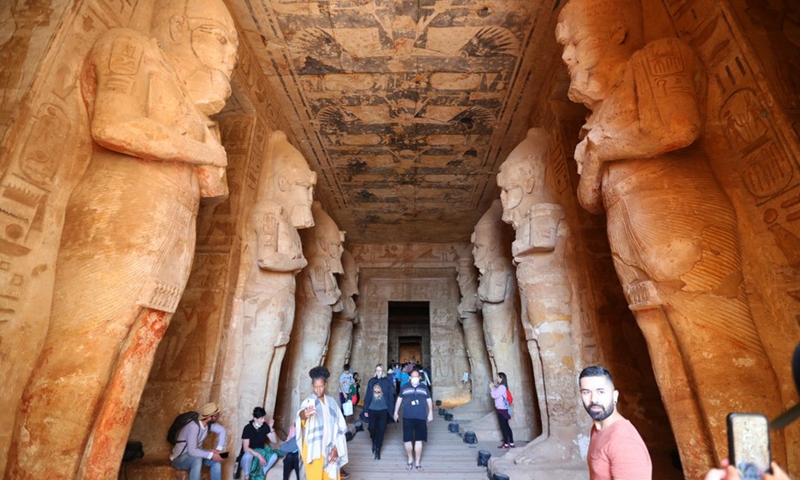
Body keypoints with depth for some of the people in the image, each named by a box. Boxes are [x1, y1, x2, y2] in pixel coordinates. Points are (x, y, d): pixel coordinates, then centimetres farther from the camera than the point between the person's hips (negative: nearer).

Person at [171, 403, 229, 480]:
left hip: (195, 455, 7)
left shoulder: (209, 423, -9)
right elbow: (192, 451, -36)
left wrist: (219, 449, -13)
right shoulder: (194, 426, -33)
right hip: (179, 459, -7)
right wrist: (211, 455, -34)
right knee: (198, 459, -37)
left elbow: (222, 430, -1)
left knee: (216, 459, -14)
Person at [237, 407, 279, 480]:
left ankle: (261, 474, -7)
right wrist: (259, 456, -32)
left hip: (260, 451, 4)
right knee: (248, 455, -39)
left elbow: (274, 440, -6)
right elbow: (245, 448, -24)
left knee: (274, 455, -25)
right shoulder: (248, 428, -20)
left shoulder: (265, 426, -8)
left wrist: (271, 428, -21)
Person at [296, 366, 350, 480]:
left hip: (330, 449, 3)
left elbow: (339, 426, 5)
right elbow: (300, 415, -34)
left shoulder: (331, 402, 4)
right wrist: (303, 414, -57)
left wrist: (336, 447, -5)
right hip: (314, 449, -3)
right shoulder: (309, 401, -10)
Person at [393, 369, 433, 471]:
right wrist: (396, 412, 10)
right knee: (407, 440, 2)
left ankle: (418, 462, 19)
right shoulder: (404, 387, 4)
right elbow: (399, 399, 11)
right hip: (407, 418, 0)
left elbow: (429, 400, 14)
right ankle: (410, 460, 25)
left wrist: (430, 413, 7)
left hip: (421, 418, 0)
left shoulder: (424, 388, 7)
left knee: (418, 440, 5)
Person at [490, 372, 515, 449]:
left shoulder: (501, 387, -19)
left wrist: (492, 388, -9)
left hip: (501, 409, -10)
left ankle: (506, 444, 6)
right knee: (506, 426, 13)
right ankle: (511, 443, 18)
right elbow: (496, 394, 16)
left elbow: (494, 396, -21)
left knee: (504, 427, -1)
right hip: (502, 409, 10)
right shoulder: (501, 387, 11)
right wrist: (494, 387, 8)